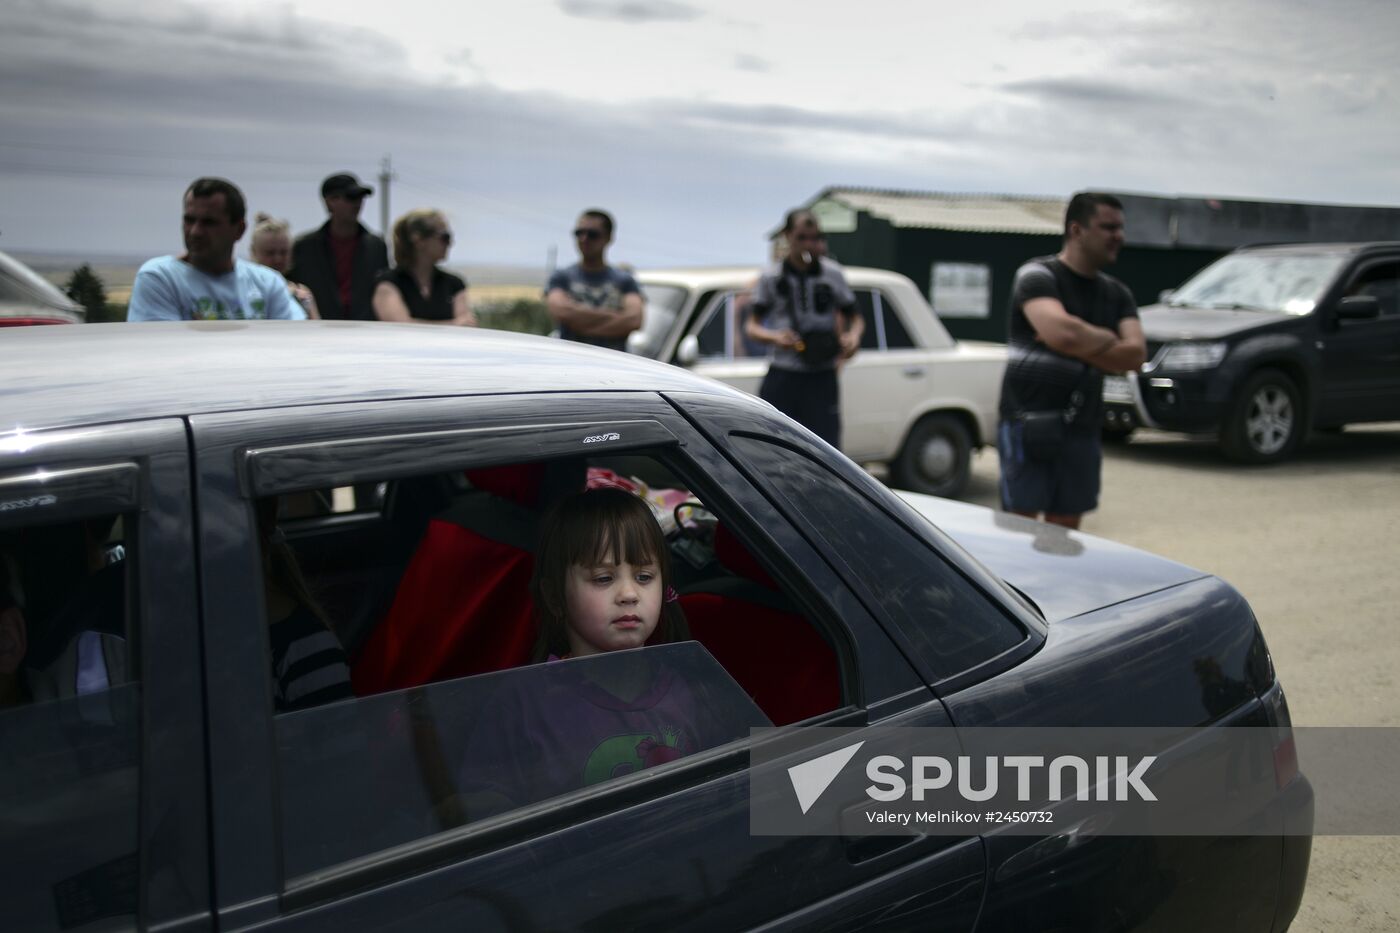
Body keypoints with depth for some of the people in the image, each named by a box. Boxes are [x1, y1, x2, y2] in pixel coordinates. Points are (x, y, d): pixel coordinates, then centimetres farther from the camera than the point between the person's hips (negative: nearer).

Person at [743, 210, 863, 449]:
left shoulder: (832, 274, 5)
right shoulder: (771, 277, 2)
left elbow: (855, 317, 11)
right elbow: (751, 326, 0)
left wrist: (853, 336, -12)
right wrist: (774, 336, -21)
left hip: (822, 378, 0)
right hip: (782, 377, 0)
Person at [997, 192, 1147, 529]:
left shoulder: (1117, 293, 13)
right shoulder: (1037, 276, -7)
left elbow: (1135, 354, -1)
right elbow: (1062, 332, -24)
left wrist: (1080, 345, -13)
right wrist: (1106, 339, -5)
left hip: (1081, 429, 6)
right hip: (1029, 423, -6)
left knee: (1065, 530, 10)